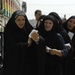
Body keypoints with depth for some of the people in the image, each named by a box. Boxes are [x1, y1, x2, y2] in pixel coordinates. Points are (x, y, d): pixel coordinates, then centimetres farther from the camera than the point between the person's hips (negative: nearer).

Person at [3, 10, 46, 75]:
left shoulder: (29, 30, 2)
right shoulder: (9, 32, -4)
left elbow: (42, 42, -9)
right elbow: (13, 48, -16)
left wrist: (38, 40, -32)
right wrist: (27, 44, -6)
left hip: (29, 66, 3)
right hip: (15, 66, -2)